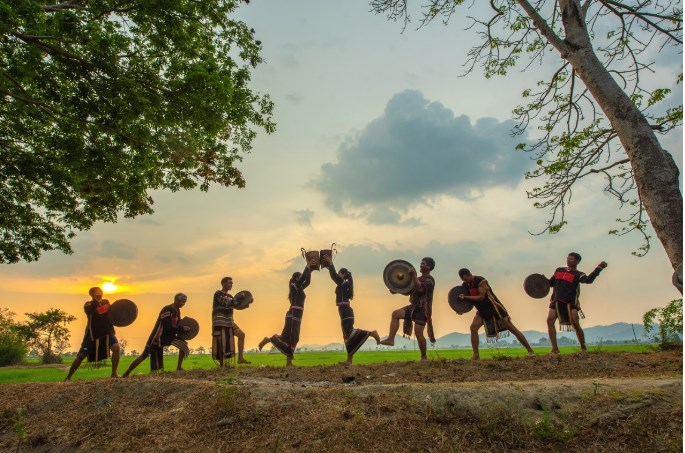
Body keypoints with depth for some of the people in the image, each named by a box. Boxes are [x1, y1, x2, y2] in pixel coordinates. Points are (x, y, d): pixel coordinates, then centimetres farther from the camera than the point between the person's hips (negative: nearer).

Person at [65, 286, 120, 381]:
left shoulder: (106, 302, 4)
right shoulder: (88, 305, -9)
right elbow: (89, 310, -32)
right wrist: (96, 301, -47)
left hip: (106, 332, 2)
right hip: (93, 334, -2)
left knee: (116, 347, -21)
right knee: (81, 355, 5)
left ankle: (114, 373, -11)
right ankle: (68, 377, 25)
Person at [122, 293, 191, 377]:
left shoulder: (177, 310, 4)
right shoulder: (167, 310, -23)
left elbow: (177, 324, 12)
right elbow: (168, 327, -27)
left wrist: (183, 328, -7)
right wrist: (182, 328, -22)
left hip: (168, 335, 8)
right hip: (157, 337, -8)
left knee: (184, 345, -6)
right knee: (145, 355, -3)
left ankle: (179, 368, 3)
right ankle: (126, 373, 11)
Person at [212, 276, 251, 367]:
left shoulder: (229, 296, 19)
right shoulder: (218, 294, -5)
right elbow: (226, 304, -19)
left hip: (229, 321, 8)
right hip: (219, 321, -8)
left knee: (241, 334, -1)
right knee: (221, 342, -10)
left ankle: (240, 358, 2)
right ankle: (222, 364, -1)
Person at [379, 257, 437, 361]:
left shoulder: (429, 280, -9)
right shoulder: (419, 279, 19)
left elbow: (420, 289, -28)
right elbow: (410, 291, 24)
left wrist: (414, 276, -29)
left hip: (423, 309, -8)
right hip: (414, 306, 8)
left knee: (418, 332, -10)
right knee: (395, 314, -9)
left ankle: (424, 357, 5)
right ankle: (390, 339, -12)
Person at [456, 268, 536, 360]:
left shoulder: (481, 281, -22)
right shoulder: (465, 286, -1)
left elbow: (481, 297, -26)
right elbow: (467, 300, 9)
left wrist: (465, 297, -29)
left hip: (494, 307, -6)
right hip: (482, 311, 6)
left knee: (512, 328, -2)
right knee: (473, 327, -17)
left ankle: (530, 351, 8)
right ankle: (476, 355, -9)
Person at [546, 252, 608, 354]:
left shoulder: (578, 274, 0)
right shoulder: (558, 270, 16)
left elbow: (588, 280, -20)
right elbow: (551, 283, 23)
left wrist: (599, 268, -26)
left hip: (570, 303, -4)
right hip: (556, 301, 4)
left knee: (575, 324, -5)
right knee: (550, 320, -12)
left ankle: (583, 348, 17)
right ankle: (555, 348, -8)